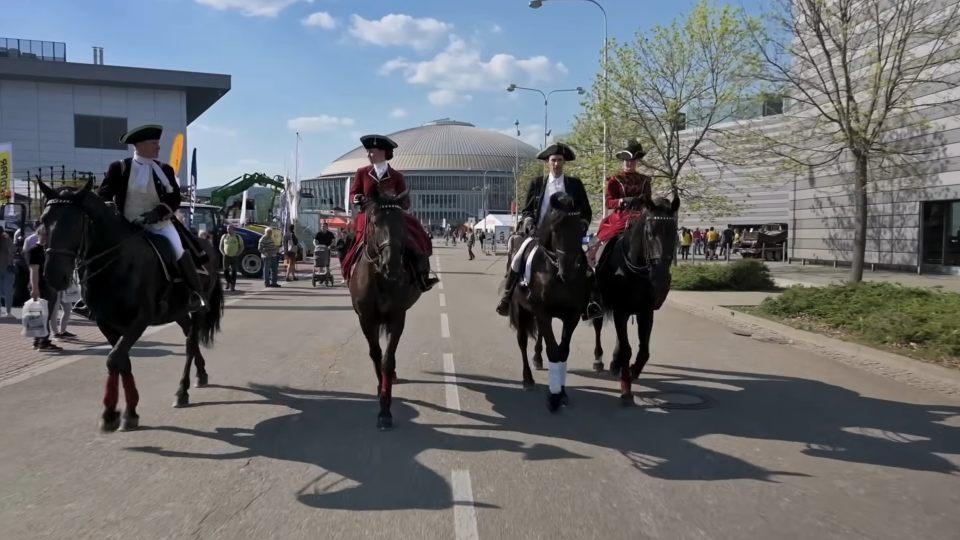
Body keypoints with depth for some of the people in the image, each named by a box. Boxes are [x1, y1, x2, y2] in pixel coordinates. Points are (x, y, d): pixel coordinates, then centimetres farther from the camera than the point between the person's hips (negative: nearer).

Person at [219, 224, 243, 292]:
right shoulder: (224, 237, 6)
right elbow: (221, 246, 15)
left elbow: (241, 247, 8)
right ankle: (228, 281, 28)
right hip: (226, 256, 2)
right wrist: (223, 253, 1)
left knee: (234, 272, -5)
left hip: (235, 257, -2)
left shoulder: (238, 237, 1)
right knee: (225, 271, 1)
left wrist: (237, 254, -4)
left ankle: (233, 286, 1)